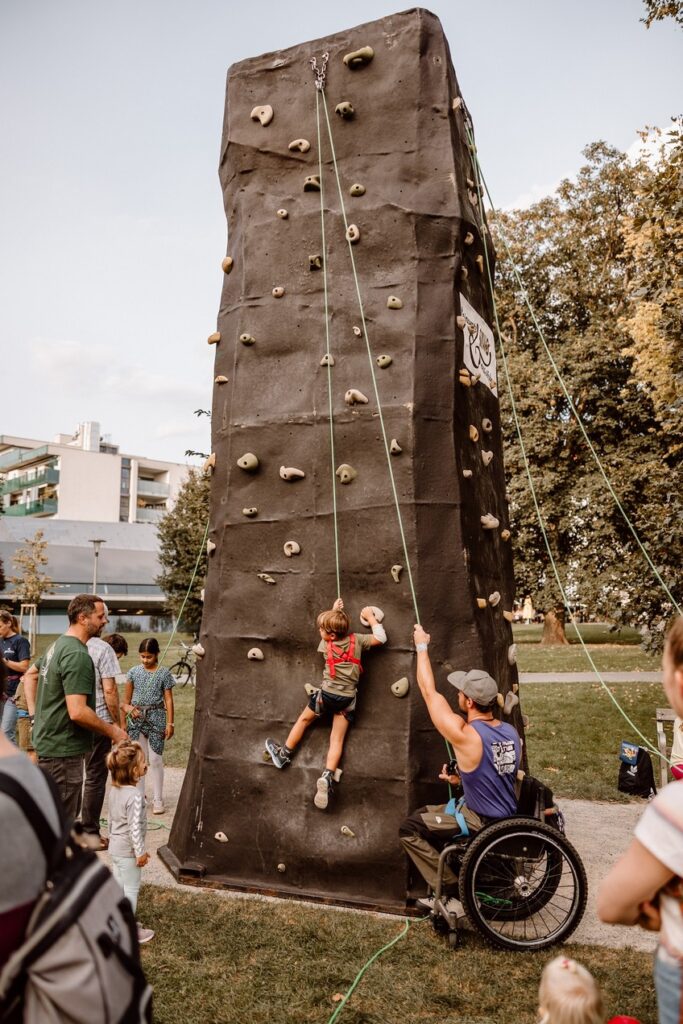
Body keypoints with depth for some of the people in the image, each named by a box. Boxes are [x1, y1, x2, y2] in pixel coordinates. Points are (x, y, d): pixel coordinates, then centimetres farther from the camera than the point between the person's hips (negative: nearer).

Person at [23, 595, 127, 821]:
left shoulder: (58, 645, 10)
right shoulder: (78, 655, -22)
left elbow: (30, 675, 25)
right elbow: (78, 712, -27)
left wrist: (34, 714, 18)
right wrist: (113, 731, -14)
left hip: (46, 741, 10)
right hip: (63, 751, -10)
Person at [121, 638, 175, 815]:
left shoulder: (164, 673, -2)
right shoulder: (134, 672, 3)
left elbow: (168, 700, -1)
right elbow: (126, 698, 7)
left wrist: (170, 723, -6)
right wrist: (129, 709, -11)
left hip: (156, 717, -2)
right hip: (136, 719, 2)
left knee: (155, 760, 0)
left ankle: (158, 800, 8)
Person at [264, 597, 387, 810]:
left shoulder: (326, 645, -3)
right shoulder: (357, 640, -5)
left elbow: (330, 635, 20)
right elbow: (380, 638, 1)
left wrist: (334, 610, 24)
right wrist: (371, 617, 7)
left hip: (327, 694, -1)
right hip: (348, 698, 1)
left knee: (304, 719, 22)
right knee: (337, 740, 4)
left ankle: (284, 753, 34)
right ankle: (327, 778, -9)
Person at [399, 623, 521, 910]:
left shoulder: (464, 735, -27)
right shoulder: (511, 732, -5)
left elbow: (429, 692, -17)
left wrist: (422, 646, -7)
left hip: (482, 823, -8)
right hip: (508, 817, 8)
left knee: (409, 828, 3)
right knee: (428, 813, 21)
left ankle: (451, 887, 7)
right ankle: (457, 874, 24)